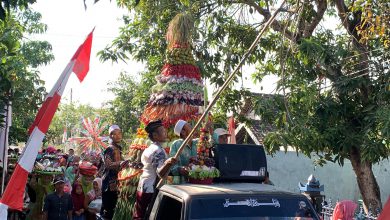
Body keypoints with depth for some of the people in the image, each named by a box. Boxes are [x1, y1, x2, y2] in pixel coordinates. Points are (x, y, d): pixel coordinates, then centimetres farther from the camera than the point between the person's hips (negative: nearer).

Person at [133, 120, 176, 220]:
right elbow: (161, 173, -29)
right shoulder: (158, 151, -18)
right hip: (151, 190, -9)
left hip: (143, 187, 9)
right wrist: (168, 163, -48)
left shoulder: (150, 148, 11)